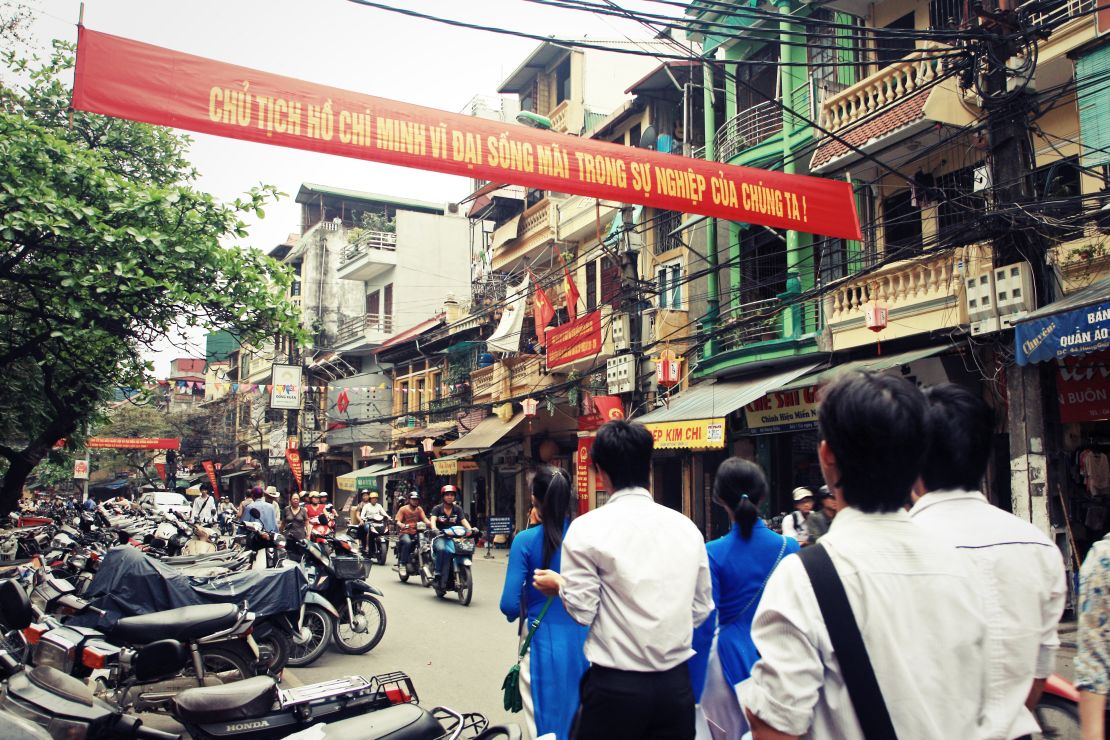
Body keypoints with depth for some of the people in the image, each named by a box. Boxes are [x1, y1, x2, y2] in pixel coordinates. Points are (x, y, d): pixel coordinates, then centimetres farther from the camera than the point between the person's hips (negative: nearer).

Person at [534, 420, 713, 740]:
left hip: (615, 687, -4)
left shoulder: (587, 528, -10)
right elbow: (701, 609, 8)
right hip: (677, 685, 4)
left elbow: (583, 610, -7)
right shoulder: (687, 527, 3)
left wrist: (561, 585, 12)